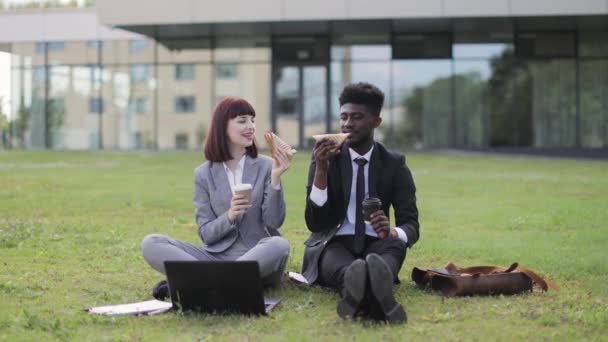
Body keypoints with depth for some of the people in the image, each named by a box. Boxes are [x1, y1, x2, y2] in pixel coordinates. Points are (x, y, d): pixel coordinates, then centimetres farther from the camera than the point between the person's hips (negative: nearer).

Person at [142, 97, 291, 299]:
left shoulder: (266, 166, 4)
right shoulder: (204, 174, 7)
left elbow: (274, 222, -3)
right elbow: (206, 234, 2)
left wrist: (275, 179, -15)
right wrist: (229, 217, -17)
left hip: (260, 257, -1)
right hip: (218, 257, 1)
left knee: (279, 245, -37)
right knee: (151, 244, -16)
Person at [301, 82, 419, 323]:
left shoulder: (394, 164, 5)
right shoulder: (325, 157, 3)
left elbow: (411, 226, -3)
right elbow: (315, 223, -7)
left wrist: (392, 231, -30)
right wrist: (321, 170, -21)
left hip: (375, 246, 1)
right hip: (333, 244, -1)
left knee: (395, 243, -35)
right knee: (337, 261, -38)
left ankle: (376, 280, -71)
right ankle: (363, 290, -74)